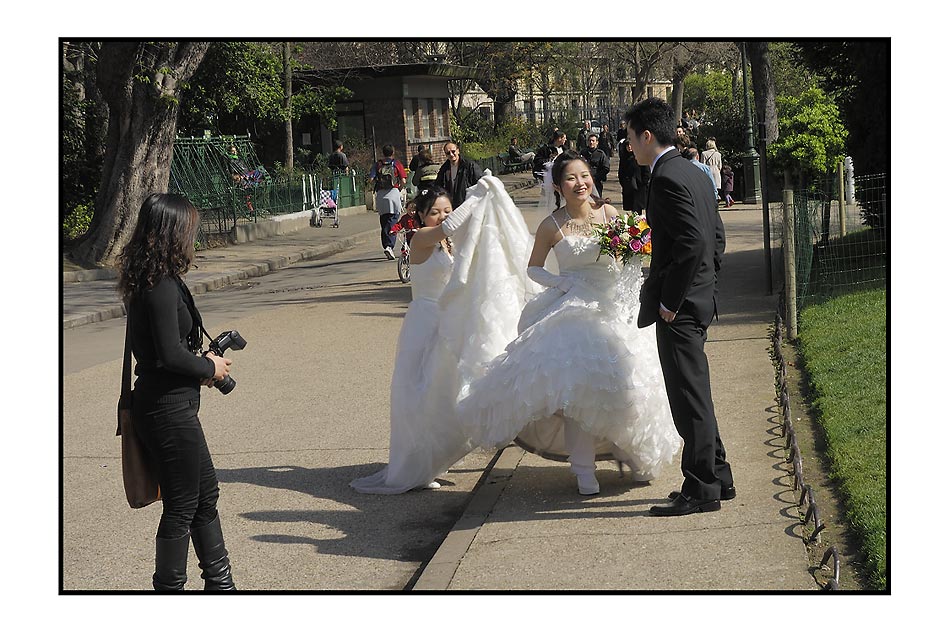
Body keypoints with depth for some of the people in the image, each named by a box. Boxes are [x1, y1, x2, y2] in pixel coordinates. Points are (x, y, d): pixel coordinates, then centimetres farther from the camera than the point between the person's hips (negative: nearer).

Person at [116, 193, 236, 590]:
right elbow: (170, 355, -24)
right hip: (170, 411, -10)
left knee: (205, 493, 19)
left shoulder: (144, 280, 9)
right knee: (181, 506, 2)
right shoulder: (162, 286, -21)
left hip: (158, 404, 10)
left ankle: (219, 582, 29)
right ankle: (169, 587, 14)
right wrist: (209, 368, -8)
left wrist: (200, 366, 5)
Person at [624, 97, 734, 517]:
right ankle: (717, 478, 26)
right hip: (698, 300, 10)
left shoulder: (667, 179, -18)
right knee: (694, 394, 18)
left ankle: (701, 490, 3)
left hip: (678, 308, -10)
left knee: (690, 399, -3)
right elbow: (716, 236, 18)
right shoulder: (693, 173, 13)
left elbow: (694, 242, -26)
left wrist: (669, 301, -20)